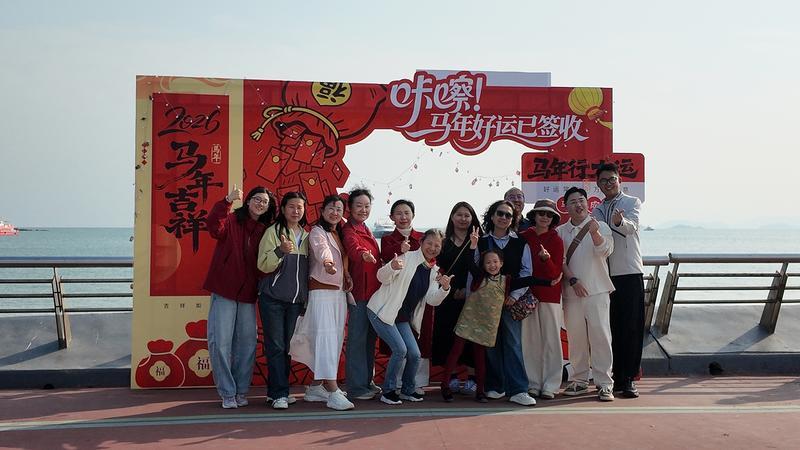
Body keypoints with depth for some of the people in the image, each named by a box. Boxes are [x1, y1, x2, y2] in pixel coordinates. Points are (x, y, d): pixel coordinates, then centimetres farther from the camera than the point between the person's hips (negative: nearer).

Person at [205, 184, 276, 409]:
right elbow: (214, 226, -24)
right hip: (224, 290, -4)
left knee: (247, 344, 7)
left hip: (248, 294, 4)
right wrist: (228, 200, -32)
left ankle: (241, 391, 20)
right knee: (220, 343, -4)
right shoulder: (232, 220, -2)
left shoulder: (265, 231, 11)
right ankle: (227, 393, 7)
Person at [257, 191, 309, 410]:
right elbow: (263, 265, -10)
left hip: (296, 300, 5)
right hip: (273, 298, -5)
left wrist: (306, 298, 17)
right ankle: (279, 393, -2)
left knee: (288, 346, 7)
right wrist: (280, 251, -27)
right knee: (276, 346, -5)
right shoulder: (273, 232, -3)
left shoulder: (306, 236, 12)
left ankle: (276, 390, 16)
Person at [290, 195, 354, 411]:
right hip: (321, 290, -8)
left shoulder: (339, 234, 18)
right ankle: (333, 392, -21)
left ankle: (316, 386, 14)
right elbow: (321, 248, -28)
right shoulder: (317, 232, -6)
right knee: (326, 337, -15)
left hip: (339, 292, 8)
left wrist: (347, 275, 4)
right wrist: (327, 262, -50)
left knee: (335, 339, 6)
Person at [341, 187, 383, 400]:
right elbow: (353, 248, -33)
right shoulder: (349, 230, -10)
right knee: (357, 338, -6)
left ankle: (367, 381, 23)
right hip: (359, 291, -9)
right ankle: (356, 387, -3)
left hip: (373, 291, 9)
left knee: (370, 337, 14)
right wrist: (363, 254, -54)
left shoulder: (366, 231, 18)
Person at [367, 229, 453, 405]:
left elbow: (432, 300, 0)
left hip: (402, 318, 7)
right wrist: (392, 267, -41)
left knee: (415, 354, 0)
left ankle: (408, 390, 23)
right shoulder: (408, 258, -13)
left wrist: (445, 289, -20)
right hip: (382, 311, -7)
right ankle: (388, 391, 1)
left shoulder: (434, 272, 7)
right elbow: (382, 277, -19)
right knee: (400, 350, -16)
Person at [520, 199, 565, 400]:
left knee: (551, 339, 0)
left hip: (549, 295, -2)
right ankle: (533, 383, 10)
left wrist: (546, 258, -23)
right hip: (527, 293, 2)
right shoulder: (523, 237, 5)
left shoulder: (556, 241, 0)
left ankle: (550, 385, 6)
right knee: (530, 340, 2)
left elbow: (555, 273, -6)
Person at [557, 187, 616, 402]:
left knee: (600, 335, -6)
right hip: (571, 292, 2)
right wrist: (573, 280, -8)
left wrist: (595, 233, -28)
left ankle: (604, 383, -3)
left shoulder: (600, 227, 6)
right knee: (575, 337, 7)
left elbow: (605, 250, -10)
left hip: (597, 290, -2)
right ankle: (580, 380, 17)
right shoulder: (560, 232, 11)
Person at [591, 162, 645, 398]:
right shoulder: (596, 211, 14)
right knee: (611, 328, 6)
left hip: (630, 273, -4)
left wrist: (620, 221, -42)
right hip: (605, 275, 4)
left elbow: (630, 227, -20)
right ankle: (616, 377, 14)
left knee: (632, 327, -5)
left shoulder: (632, 203, 1)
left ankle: (628, 379, 0)